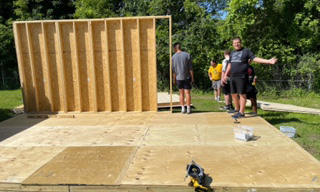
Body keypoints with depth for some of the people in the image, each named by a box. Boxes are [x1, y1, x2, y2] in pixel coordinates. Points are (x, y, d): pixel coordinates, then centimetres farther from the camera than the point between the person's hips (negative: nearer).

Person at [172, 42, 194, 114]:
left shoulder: (173, 57, -1)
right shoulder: (187, 55, -3)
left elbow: (173, 70, 1)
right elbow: (190, 68, -5)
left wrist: (174, 79, 9)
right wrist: (192, 77, 0)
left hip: (178, 78, 2)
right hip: (187, 77, -1)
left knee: (181, 93, 10)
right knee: (187, 93, 1)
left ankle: (183, 109, 11)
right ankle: (188, 109, 3)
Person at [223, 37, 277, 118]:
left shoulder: (246, 51, 1)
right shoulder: (232, 53, 19)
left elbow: (255, 59, -7)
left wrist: (268, 61, -17)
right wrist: (225, 75, 24)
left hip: (242, 77, -6)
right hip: (232, 77, 6)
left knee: (242, 94, -5)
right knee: (234, 94, 11)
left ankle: (241, 113, 0)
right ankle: (237, 110, 27)